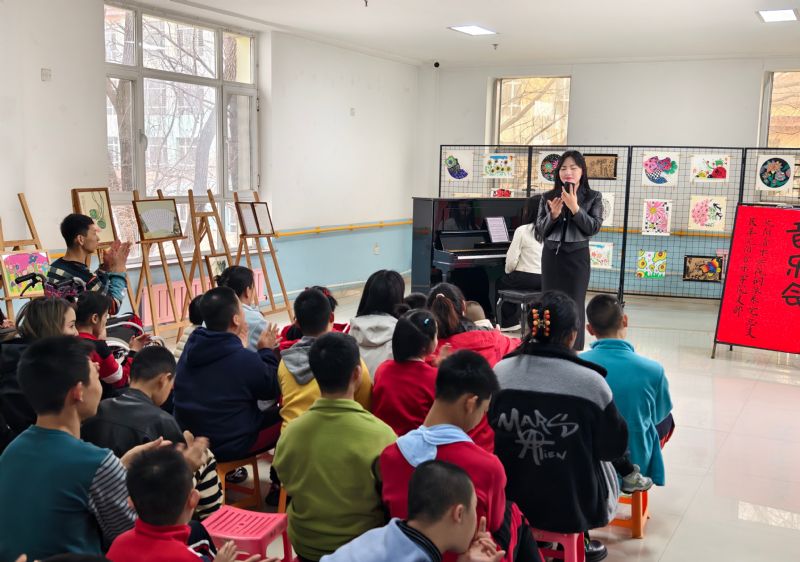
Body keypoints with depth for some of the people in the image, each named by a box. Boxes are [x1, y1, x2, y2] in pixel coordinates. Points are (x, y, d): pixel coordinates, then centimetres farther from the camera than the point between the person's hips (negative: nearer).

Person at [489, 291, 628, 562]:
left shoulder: (499, 372, -12)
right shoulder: (589, 381, -20)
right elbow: (614, 447, -6)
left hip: (508, 499, 3)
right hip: (572, 505, -2)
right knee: (605, 464, 29)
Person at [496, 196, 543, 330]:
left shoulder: (522, 230, -12)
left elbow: (512, 259, -12)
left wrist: (508, 272, 10)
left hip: (526, 277, -5)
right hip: (545, 280, 5)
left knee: (500, 283, 24)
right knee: (508, 281, 32)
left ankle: (509, 322, 22)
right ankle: (513, 319, 33)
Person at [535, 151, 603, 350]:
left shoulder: (593, 197, 1)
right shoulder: (548, 197, 5)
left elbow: (594, 228, -10)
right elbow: (539, 231, 4)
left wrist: (574, 207, -19)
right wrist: (553, 214, -14)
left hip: (577, 257, -2)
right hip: (551, 256, 2)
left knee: (574, 305, -3)